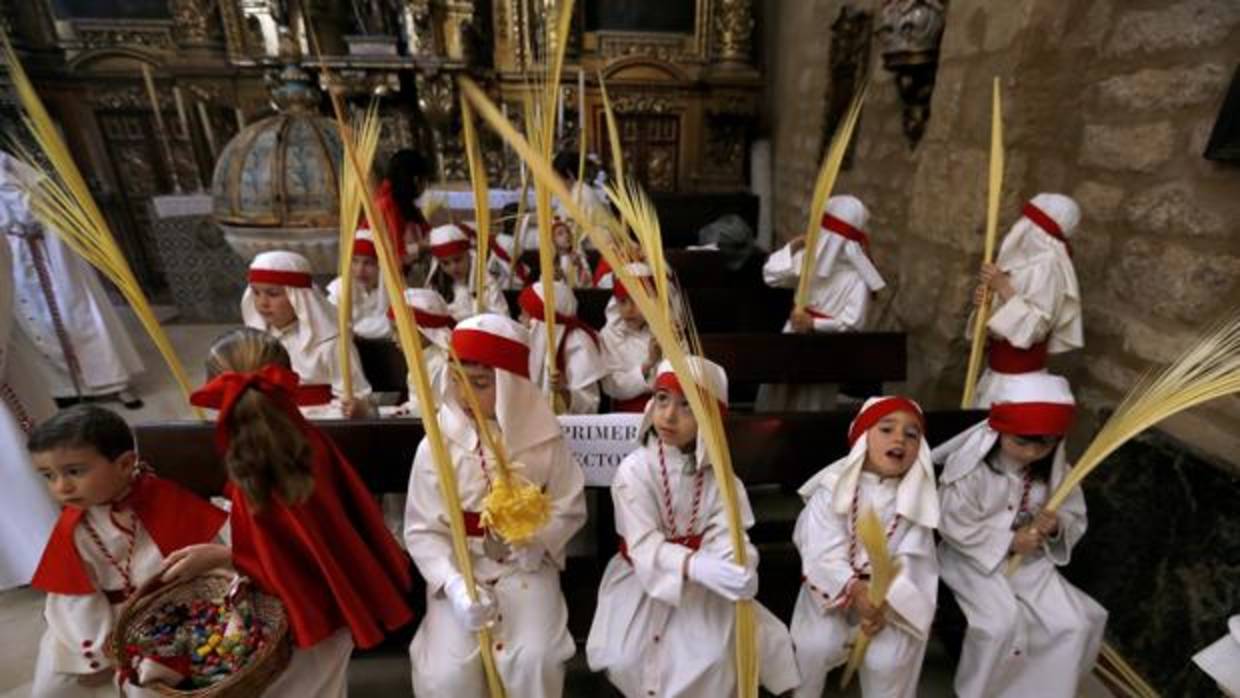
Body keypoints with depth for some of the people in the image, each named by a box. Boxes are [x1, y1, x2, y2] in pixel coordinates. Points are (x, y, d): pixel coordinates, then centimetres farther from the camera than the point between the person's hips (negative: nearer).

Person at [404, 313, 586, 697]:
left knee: (534, 662, -17)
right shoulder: (435, 446, -10)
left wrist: (532, 539, -21)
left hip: (526, 569, 0)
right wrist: (454, 584, -23)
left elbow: (570, 509, -2)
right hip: (460, 570, 1)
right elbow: (423, 531, -8)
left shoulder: (544, 440, -9)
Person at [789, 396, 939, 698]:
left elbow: (908, 562, -11)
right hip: (834, 584, -1)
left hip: (890, 590, 2)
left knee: (889, 658, -16)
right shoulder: (833, 486, -14)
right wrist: (855, 590, -30)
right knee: (816, 645, -16)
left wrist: (885, 601, -23)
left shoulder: (918, 497, -7)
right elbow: (824, 552, -18)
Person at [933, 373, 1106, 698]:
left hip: (1031, 560, 6)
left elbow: (1075, 518, 4)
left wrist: (1055, 527, -19)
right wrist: (1009, 542, -22)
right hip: (974, 558, -5)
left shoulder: (1056, 467, -4)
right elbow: (954, 526, -18)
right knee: (1002, 622, -23)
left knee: (1074, 624, -7)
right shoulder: (969, 466, -22)